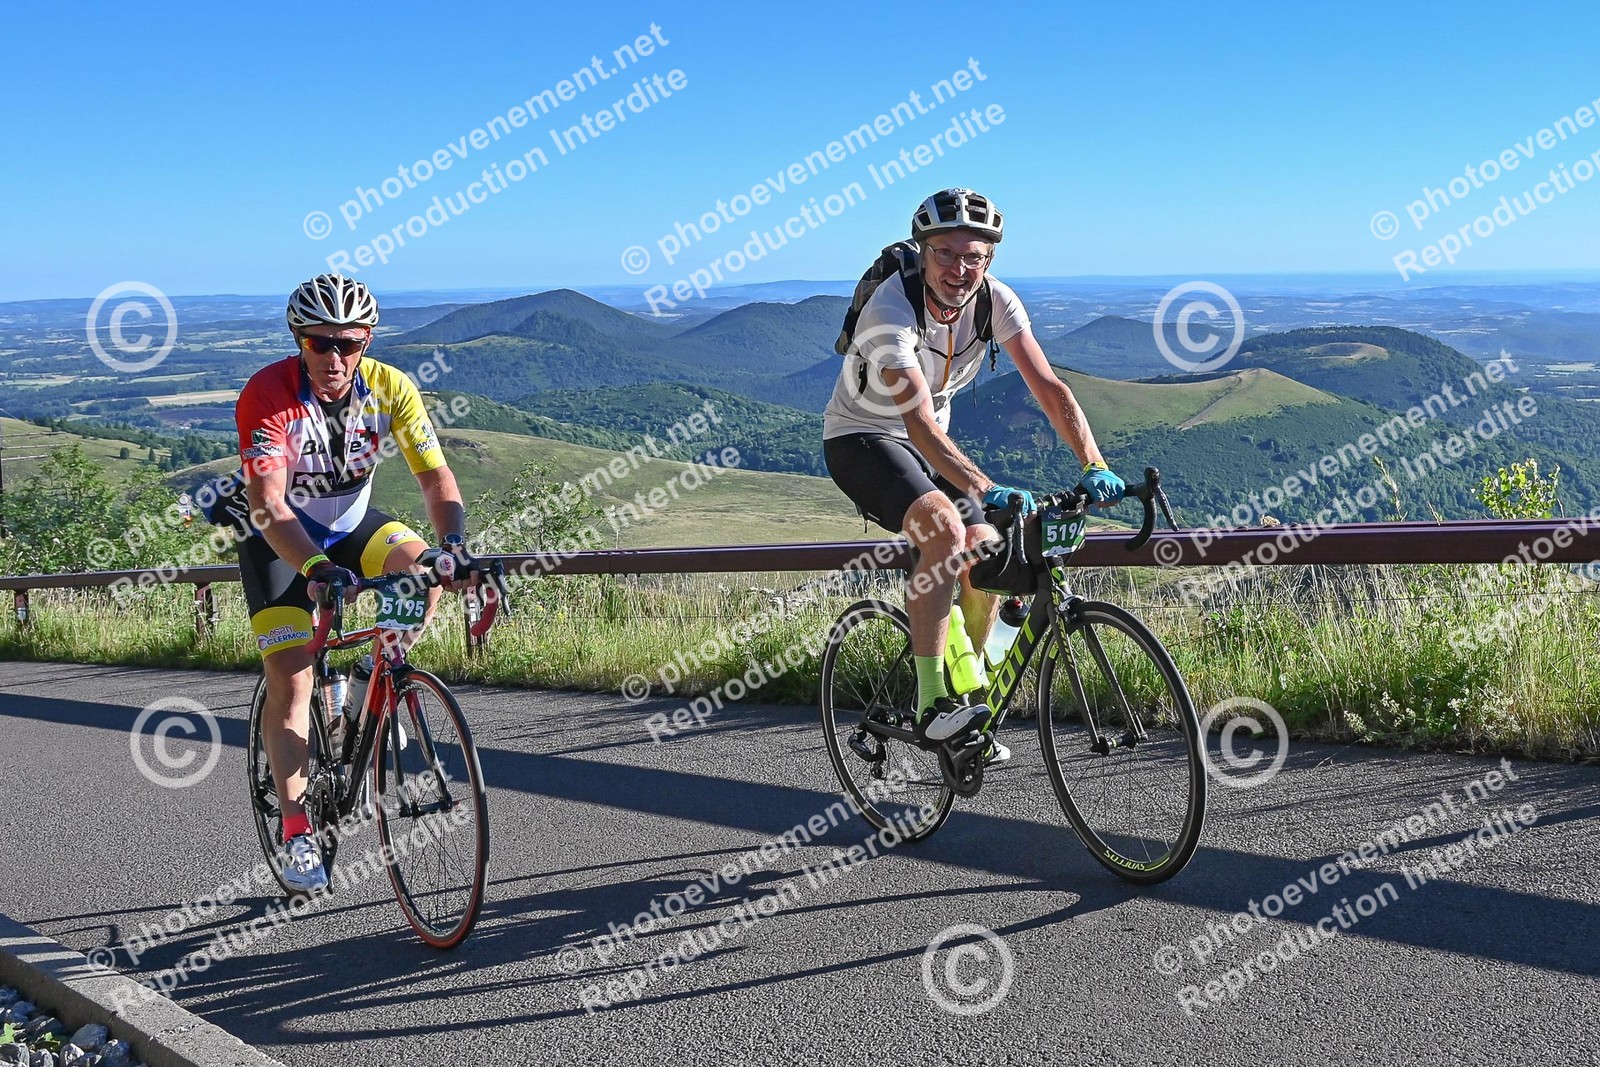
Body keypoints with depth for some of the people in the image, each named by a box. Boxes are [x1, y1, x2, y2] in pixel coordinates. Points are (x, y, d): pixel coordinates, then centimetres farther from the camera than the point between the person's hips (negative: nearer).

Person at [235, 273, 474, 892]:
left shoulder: (390, 389, -19)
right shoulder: (268, 395, -29)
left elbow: (435, 476, -20)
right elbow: (267, 505, -37)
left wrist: (455, 543, -39)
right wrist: (317, 569, -53)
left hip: (352, 523, 3)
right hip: (280, 541, -3)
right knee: (291, 684, -12)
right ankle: (298, 832, -3)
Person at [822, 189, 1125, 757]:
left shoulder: (994, 300, -14)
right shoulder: (892, 309, -31)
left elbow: (1048, 386, -18)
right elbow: (918, 421, -41)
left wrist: (1094, 466, -32)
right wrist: (985, 489, -53)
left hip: (929, 442, 6)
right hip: (860, 438, -6)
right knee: (945, 530, -31)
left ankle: (963, 695, 12)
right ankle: (932, 704, -26)